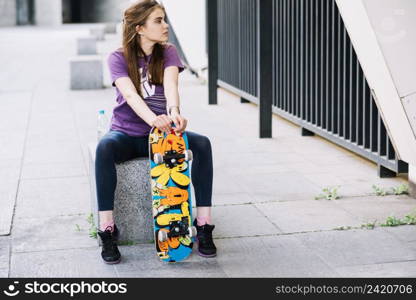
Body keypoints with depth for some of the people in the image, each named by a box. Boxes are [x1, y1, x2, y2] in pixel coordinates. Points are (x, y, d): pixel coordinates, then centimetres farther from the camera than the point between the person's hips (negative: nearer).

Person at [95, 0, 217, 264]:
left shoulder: (168, 53, 1)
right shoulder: (118, 58, -6)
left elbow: (170, 84, -20)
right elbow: (130, 94, -25)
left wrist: (174, 111, -43)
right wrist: (152, 118, -46)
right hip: (127, 134, -2)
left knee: (203, 144, -26)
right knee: (104, 147, -36)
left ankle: (204, 227, -22)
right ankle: (107, 232, -30)